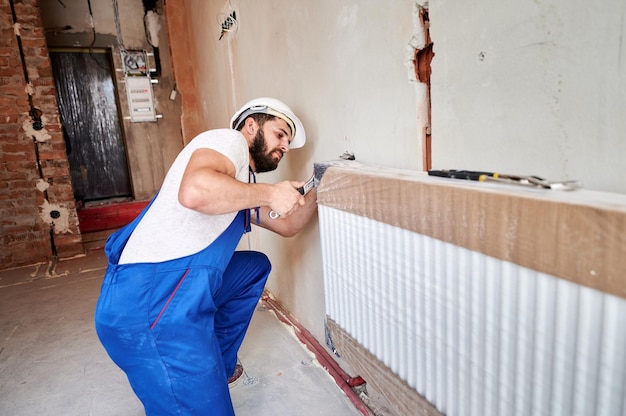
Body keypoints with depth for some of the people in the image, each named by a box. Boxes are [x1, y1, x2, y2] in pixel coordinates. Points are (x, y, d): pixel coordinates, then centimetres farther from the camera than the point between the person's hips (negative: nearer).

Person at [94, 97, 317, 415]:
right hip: (148, 301, -10)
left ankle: (217, 366, 26)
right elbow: (195, 190, -28)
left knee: (256, 266, 22)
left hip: (186, 291, 10)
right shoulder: (230, 139, -6)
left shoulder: (243, 186, 22)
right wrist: (268, 193, -15)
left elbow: (288, 226, 26)